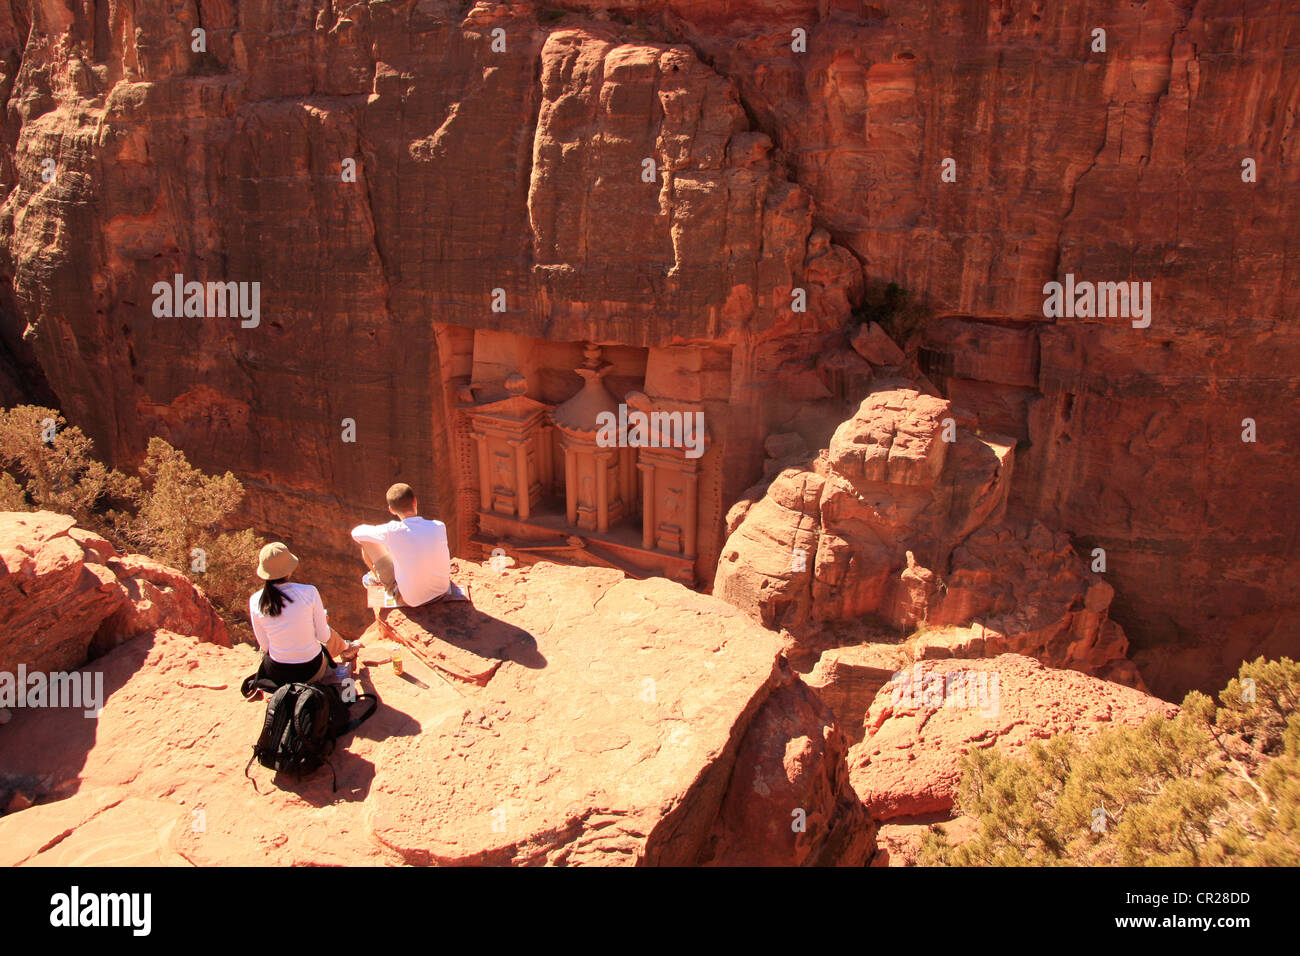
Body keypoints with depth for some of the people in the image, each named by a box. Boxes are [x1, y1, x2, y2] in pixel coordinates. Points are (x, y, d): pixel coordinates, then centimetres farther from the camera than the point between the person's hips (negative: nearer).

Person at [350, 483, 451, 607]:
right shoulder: (439, 527, -17)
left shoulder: (392, 532, -25)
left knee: (366, 541, 5)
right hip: (442, 591, 3)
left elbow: (356, 533, -7)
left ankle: (376, 578, 37)